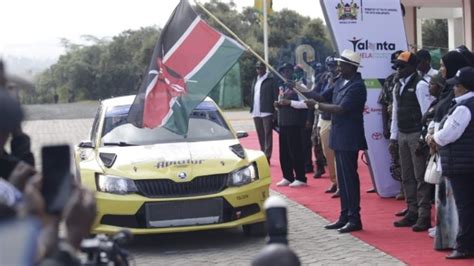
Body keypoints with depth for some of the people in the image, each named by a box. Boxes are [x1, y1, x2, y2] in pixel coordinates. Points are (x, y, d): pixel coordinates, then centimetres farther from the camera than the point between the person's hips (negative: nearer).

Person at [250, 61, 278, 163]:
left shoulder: (271, 80, -4)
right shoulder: (255, 81, 17)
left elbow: (276, 96, -9)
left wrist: (275, 111, -15)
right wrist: (252, 109, 9)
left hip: (267, 112, -7)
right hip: (256, 112, 7)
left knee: (267, 135, -7)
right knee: (260, 136, 12)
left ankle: (267, 157, -10)